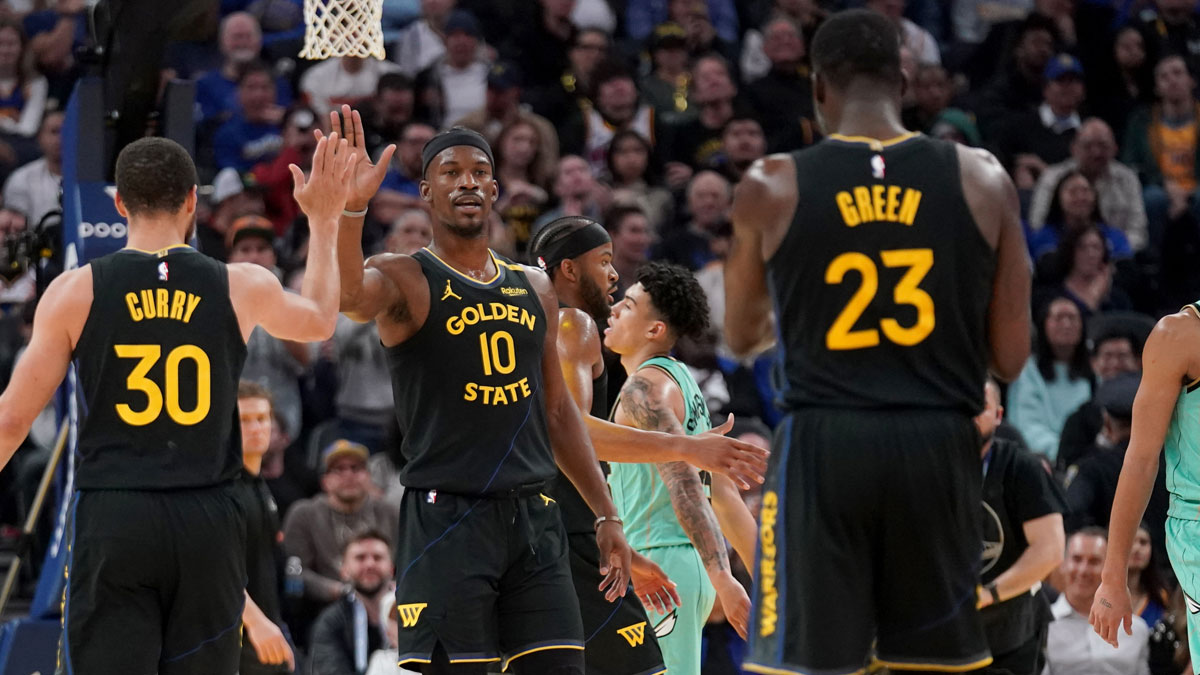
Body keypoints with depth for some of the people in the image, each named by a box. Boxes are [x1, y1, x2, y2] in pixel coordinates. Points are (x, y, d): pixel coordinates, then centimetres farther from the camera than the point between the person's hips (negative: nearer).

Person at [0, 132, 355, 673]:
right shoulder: (241, 289, 2)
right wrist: (324, 220, 37)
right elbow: (320, 320, 26)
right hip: (208, 525, 2)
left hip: (111, 522, -2)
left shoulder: (75, 292, -2)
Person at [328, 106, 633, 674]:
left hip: (534, 519, 6)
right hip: (446, 517, -6)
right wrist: (351, 209, -45)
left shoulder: (535, 290, 15)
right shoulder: (405, 280, -3)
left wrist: (606, 516, 17)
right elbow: (348, 296, -28)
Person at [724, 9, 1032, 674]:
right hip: (938, 446, 2)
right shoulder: (981, 180, 1)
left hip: (823, 445, -2)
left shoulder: (773, 186, -2)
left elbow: (742, 336, 14)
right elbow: (1010, 358, 4)